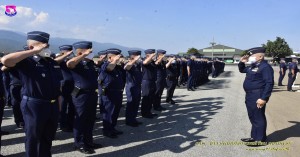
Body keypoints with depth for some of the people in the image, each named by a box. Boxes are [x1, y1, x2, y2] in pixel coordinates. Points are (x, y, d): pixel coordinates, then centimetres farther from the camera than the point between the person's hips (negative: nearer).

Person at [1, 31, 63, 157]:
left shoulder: (52, 63, 8)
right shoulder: (26, 62, -11)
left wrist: (58, 103, 15)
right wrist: (34, 52, -26)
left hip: (53, 105, 6)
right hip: (34, 106, -6)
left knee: (48, 138, 20)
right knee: (33, 139, 8)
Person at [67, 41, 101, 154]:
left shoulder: (90, 62, 11)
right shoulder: (76, 63, -11)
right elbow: (69, 63, -36)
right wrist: (84, 55, -30)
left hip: (92, 93, 8)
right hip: (81, 94, -8)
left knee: (91, 119, 16)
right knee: (81, 120, 2)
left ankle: (88, 141, 29)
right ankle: (79, 144, 14)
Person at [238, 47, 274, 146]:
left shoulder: (265, 67, -15)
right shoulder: (252, 66, 15)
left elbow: (269, 83, -21)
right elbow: (242, 70, 32)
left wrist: (263, 98, -25)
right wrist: (242, 62, 11)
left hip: (258, 97, -10)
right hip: (250, 95, 10)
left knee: (258, 118, -1)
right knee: (253, 117, 17)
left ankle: (260, 140, 10)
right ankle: (254, 137, 29)